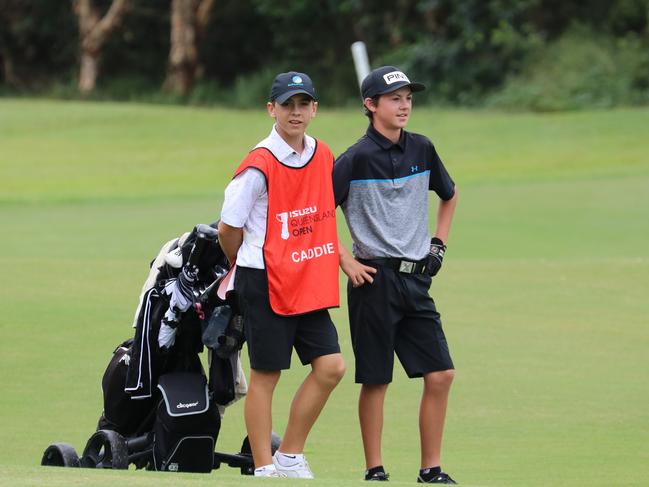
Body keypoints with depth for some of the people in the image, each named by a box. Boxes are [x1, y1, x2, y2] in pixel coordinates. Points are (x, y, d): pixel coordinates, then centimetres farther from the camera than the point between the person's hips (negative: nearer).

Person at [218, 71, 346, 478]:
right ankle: (264, 468, 5)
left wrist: (340, 259, 15)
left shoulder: (324, 156, 7)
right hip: (266, 283, -6)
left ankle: (291, 458, 12)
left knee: (330, 366, 0)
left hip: (310, 283, 6)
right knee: (266, 373, -1)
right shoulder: (259, 166, -14)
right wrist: (248, 270, 7)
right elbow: (229, 228, -7)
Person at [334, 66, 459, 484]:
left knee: (441, 374, 0)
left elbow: (450, 194, 25)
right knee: (376, 380, 0)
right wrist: (346, 261, -11)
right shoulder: (356, 159, -10)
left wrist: (439, 244, 16)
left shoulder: (421, 150, 6)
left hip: (416, 278, 5)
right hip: (375, 278, -5)